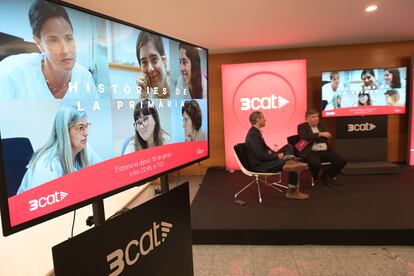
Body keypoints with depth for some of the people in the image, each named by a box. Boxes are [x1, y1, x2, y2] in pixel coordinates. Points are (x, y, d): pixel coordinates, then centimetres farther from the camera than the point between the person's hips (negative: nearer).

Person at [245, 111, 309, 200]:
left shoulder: (255, 131, 10)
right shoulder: (253, 134, -21)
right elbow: (260, 155, -26)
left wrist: (270, 151, 1)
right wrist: (277, 155, -16)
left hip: (264, 160, 10)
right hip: (260, 165, -10)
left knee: (288, 147, 10)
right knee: (294, 167, -11)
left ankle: (290, 161, -15)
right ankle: (292, 191, 4)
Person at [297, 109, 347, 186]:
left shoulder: (321, 126, 20)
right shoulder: (302, 127, 1)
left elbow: (326, 137, 9)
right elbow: (305, 137, -19)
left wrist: (313, 138, -9)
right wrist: (320, 134, -18)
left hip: (325, 151, 6)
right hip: (311, 152, -6)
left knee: (342, 161, -11)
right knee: (316, 164, -37)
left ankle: (325, 176, 10)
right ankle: (316, 179, 0)